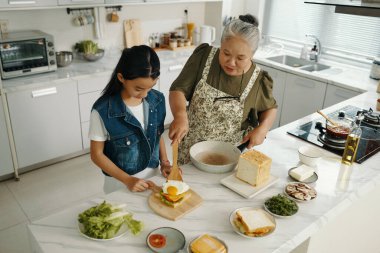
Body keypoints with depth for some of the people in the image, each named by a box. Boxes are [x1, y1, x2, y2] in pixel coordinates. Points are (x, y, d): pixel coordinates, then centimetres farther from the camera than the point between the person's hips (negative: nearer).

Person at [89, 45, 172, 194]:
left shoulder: (157, 100, -9)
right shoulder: (103, 110, -22)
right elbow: (97, 154, -13)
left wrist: (164, 162, -5)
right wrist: (127, 180, -17)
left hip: (151, 175, 4)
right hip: (120, 183, -4)